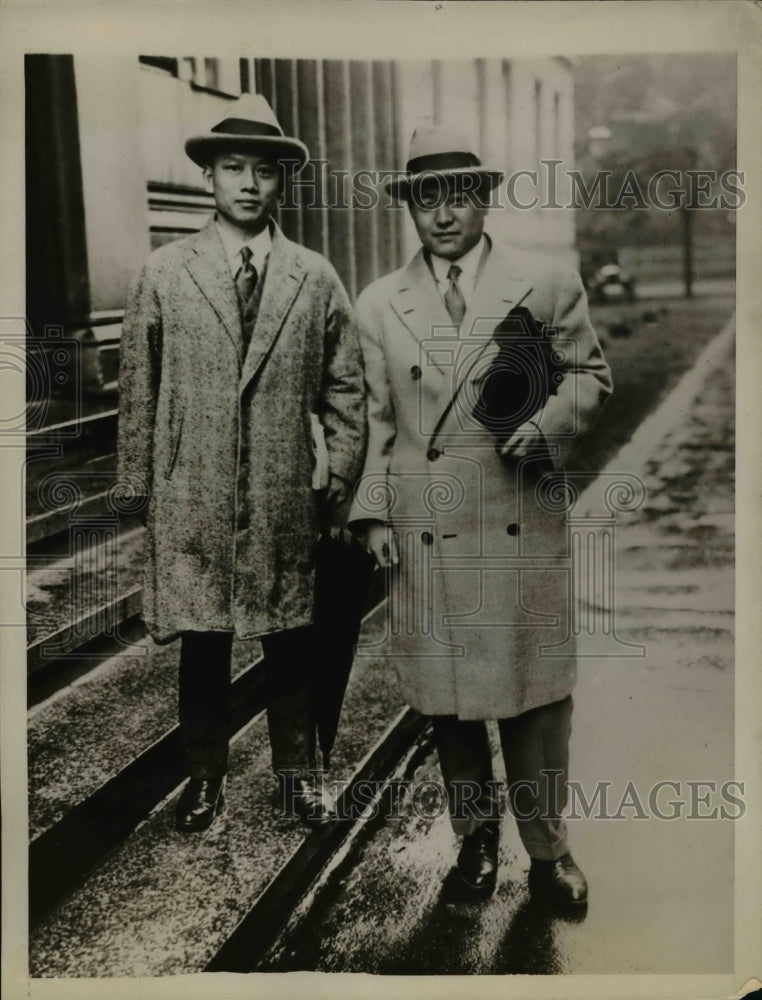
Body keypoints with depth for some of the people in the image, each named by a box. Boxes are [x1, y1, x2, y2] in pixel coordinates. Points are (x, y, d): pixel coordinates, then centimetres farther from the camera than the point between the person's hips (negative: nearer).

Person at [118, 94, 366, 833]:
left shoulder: (316, 279, 3)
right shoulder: (163, 273, 1)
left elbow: (344, 391, 6)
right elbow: (137, 390, 3)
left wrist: (339, 484, 2)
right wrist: (140, 487, 3)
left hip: (286, 504, 1)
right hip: (191, 503, 0)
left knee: (289, 646, 12)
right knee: (202, 649, 10)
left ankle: (297, 769, 32)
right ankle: (205, 776, 29)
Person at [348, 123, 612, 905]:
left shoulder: (546, 284, 4)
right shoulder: (378, 305, 8)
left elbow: (589, 376, 9)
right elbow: (376, 417, 8)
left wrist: (547, 425, -11)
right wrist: (374, 513, 0)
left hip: (522, 524, -1)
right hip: (424, 531, 2)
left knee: (531, 688, 5)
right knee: (446, 693, 10)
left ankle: (547, 849, 23)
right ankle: (475, 837, 30)